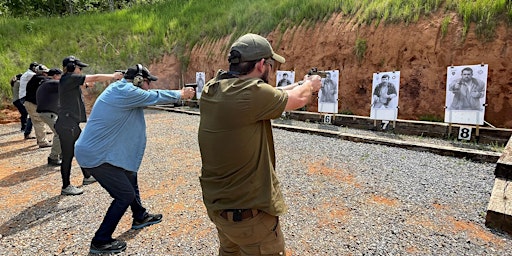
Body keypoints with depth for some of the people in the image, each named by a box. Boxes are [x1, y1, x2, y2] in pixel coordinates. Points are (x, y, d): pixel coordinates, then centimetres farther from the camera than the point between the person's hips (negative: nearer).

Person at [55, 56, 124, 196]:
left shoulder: (68, 80, 14)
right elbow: (95, 78, -13)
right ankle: (66, 187, 11)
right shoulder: (70, 78, -13)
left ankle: (87, 177, 35)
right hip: (66, 125, -10)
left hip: (72, 124, 10)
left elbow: (89, 81, 17)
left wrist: (112, 76, 12)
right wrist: (113, 76, -4)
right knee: (68, 155, -1)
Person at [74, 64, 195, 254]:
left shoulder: (120, 89, 10)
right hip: (96, 155, -11)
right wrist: (181, 94, 5)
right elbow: (156, 97, -11)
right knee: (125, 195, -3)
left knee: (130, 176, 24)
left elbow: (151, 97, 16)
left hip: (95, 150, 11)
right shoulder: (127, 92, -20)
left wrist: (178, 93, 14)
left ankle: (140, 217, 42)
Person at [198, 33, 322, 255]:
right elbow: (298, 100, -8)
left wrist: (298, 85, 19)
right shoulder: (253, 93, -26)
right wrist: (310, 85, 14)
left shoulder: (211, 89, -3)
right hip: (249, 211, -8)